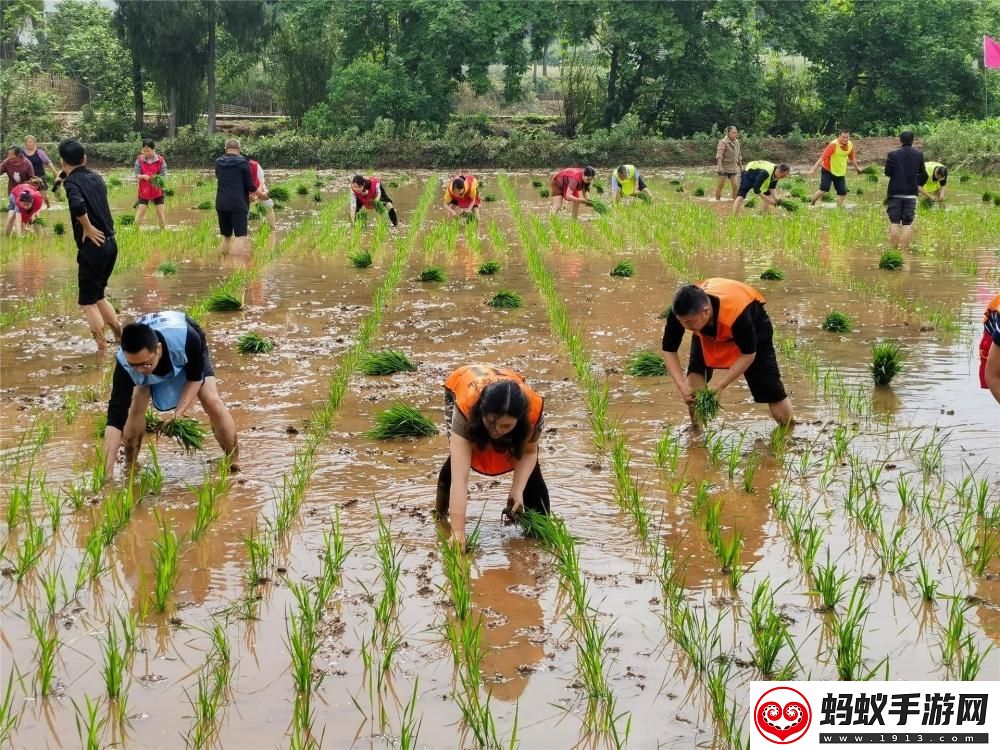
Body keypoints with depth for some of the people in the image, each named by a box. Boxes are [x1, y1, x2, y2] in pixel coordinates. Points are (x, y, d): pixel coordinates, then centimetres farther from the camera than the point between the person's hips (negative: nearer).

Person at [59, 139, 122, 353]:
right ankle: (121, 338, 23)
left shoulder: (72, 181, -12)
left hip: (93, 247, -7)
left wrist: (87, 228, -17)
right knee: (97, 296, 22)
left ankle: (102, 351, 4)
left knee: (87, 301, 5)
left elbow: (77, 205, -31)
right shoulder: (95, 177, 9)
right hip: (109, 244, 7)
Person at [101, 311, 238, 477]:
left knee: (212, 401, -16)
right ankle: (130, 465, 3)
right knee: (137, 405, -18)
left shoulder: (186, 339, -47)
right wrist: (107, 472, -48)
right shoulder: (125, 363, -42)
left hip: (187, 353, -1)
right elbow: (115, 417, -43)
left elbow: (195, 377, -25)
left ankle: (234, 463, 1)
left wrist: (179, 412, -38)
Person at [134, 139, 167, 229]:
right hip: (144, 191, 0)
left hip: (157, 190, 0)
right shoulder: (140, 159, -7)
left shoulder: (160, 160, -9)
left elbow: (163, 174, -6)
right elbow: (137, 174, -5)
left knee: (160, 212, 3)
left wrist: (157, 177, -27)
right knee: (141, 211, -2)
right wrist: (143, 176, -26)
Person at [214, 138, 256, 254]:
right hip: (238, 205, -5)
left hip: (221, 204, 5)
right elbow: (250, 185, -4)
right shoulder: (243, 163, -6)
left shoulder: (218, 163, 8)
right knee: (241, 236, -8)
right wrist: (256, 190, 17)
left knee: (226, 237, 15)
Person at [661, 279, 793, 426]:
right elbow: (669, 350, -23)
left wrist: (719, 385, -34)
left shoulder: (736, 314, -46)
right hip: (709, 331, 3)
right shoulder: (681, 312, -36)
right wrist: (682, 387, -35)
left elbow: (748, 354, -30)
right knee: (695, 374, -19)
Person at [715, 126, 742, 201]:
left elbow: (738, 156, 20)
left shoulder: (736, 142, 11)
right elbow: (719, 156, -20)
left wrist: (741, 166, 22)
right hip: (724, 167, -6)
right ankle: (717, 200, 7)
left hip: (733, 168, 6)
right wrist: (720, 167, -30)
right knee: (720, 185, -1)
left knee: (736, 186, -1)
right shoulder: (723, 142, -11)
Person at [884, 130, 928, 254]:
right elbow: (923, 174, 7)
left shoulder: (893, 154, -8)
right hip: (911, 193, 2)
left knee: (894, 222, 4)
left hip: (895, 193, -2)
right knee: (907, 223, 4)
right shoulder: (919, 155, 1)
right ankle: (904, 251, 0)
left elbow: (887, 172, -2)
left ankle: (894, 250, 2)